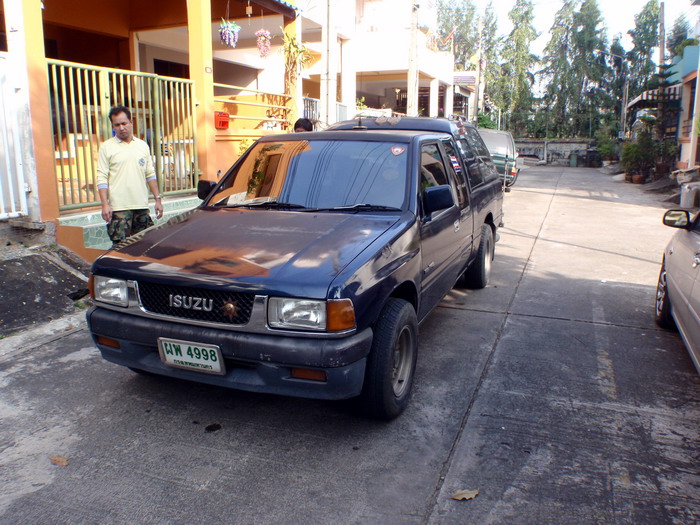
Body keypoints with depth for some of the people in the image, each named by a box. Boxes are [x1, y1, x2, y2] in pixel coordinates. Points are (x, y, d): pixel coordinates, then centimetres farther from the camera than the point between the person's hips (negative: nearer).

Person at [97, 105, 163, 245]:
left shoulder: (143, 146, 14)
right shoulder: (106, 147, 2)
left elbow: (150, 174, 16)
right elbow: (102, 178, -3)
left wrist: (158, 199, 10)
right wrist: (105, 204, -12)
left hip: (142, 206, 4)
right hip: (119, 207, -4)